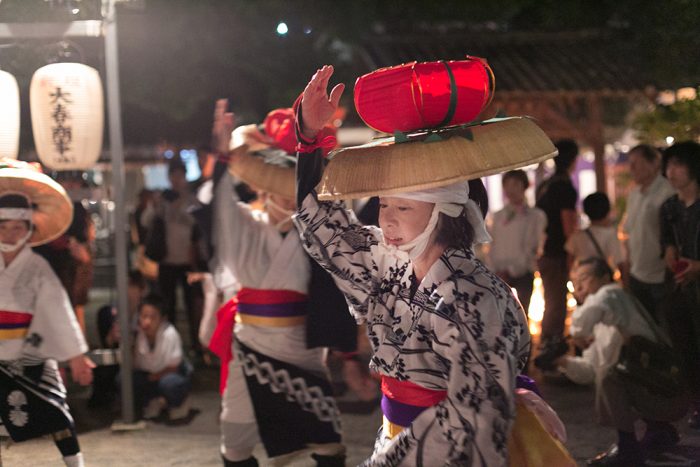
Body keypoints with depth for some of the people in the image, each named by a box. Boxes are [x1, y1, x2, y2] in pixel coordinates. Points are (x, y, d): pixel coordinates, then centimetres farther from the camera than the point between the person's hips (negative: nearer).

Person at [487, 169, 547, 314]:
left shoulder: (536, 216, 0)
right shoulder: (498, 217, 13)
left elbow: (532, 248, -5)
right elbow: (492, 247, 11)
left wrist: (511, 271, -10)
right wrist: (497, 271, -2)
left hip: (522, 274, -3)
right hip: (500, 274, 3)